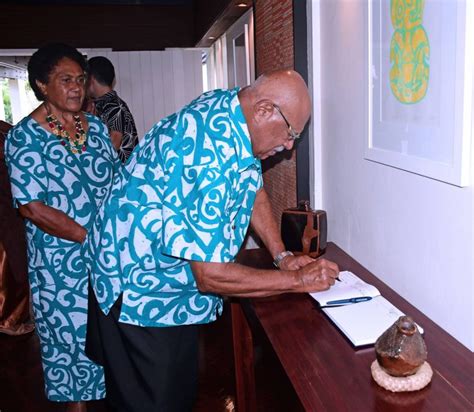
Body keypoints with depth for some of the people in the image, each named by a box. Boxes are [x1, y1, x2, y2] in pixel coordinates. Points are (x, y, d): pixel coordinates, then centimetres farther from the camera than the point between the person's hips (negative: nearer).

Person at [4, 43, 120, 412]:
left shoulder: (96, 126, 7)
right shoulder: (25, 137, -9)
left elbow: (118, 181, 10)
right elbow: (33, 208, -16)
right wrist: (91, 237, -19)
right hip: (62, 263, -5)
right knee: (71, 336, 10)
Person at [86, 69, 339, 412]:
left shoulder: (231, 107, -5)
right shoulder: (211, 155, -34)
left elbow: (253, 187, 10)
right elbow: (210, 275, -32)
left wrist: (282, 254, 1)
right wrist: (298, 280, -21)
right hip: (140, 290, -9)